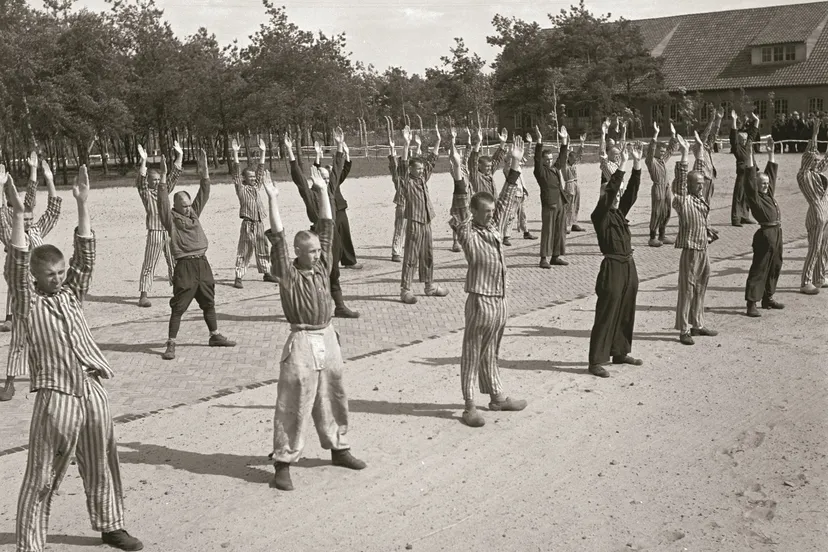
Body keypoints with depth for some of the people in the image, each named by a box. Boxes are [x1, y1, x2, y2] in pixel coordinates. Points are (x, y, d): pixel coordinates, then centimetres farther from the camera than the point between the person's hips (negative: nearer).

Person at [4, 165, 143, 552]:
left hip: (93, 391, 5)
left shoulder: (70, 294, 10)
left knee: (101, 467, 19)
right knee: (43, 478, 3)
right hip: (56, 398, -5)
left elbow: (85, 256, 4)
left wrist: (82, 204, -3)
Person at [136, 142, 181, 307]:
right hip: (154, 232, -5)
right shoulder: (145, 193, 0)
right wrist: (143, 161, -29)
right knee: (149, 265, -5)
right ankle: (143, 295, -4)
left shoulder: (164, 190, 13)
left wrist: (179, 155, 8)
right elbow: (141, 179, -18)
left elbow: (175, 174, 13)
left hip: (169, 231, 5)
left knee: (175, 262, 13)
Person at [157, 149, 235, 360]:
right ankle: (171, 344, 1)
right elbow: (163, 201, -18)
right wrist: (163, 176, -25)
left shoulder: (194, 213, 12)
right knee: (178, 307, -4)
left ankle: (215, 336, 29)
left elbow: (203, 194, 10)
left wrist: (204, 170, 2)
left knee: (209, 303, 16)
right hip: (185, 266, -6)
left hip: (202, 264, 6)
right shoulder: (171, 219, -4)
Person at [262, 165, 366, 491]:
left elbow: (327, 228, 9)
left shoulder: (322, 266, 7)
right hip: (302, 342, -6)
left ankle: (338, 448, 33)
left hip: (328, 339, 6)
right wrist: (273, 200, -20)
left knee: (333, 396, 17)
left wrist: (322, 191, 9)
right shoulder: (288, 274, -8)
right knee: (294, 403, -4)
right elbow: (277, 239, -17)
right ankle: (283, 462, 3)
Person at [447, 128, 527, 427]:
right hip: (479, 300, -7)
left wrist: (515, 165, 12)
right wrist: (458, 175, -38)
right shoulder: (468, 233, -11)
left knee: (490, 352, 20)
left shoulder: (496, 228, 8)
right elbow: (460, 209, -26)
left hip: (500, 300, 7)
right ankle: (469, 406, 8)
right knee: (472, 354, 3)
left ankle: (497, 396, 31)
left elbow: (506, 200, 13)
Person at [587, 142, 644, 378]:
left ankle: (620, 353, 28)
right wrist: (621, 167, -22)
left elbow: (632, 191, 6)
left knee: (626, 314, 15)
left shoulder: (620, 212, 12)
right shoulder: (600, 215, -9)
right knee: (605, 316, -5)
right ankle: (596, 361, 0)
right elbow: (610, 192, -21)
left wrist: (637, 164, -2)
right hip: (612, 268, -8)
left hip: (628, 266, 8)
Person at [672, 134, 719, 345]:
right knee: (687, 290, -4)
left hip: (703, 250, 8)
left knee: (700, 290, 15)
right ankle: (684, 330, 0)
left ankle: (698, 324, 25)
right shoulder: (682, 200, -10)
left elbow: (700, 171, 19)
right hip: (690, 250, -8)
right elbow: (681, 177, -20)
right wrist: (684, 153, -25)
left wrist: (699, 150, 21)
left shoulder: (700, 198, 10)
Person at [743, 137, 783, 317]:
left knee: (775, 267, 16)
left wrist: (771, 152, 20)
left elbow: (772, 172, 21)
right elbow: (750, 177, -17)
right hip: (765, 235, -8)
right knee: (759, 269, -7)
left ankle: (768, 298, 28)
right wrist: (750, 155, -20)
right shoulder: (754, 197, -8)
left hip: (777, 234, 8)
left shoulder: (769, 193, 13)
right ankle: (751, 304, -7)